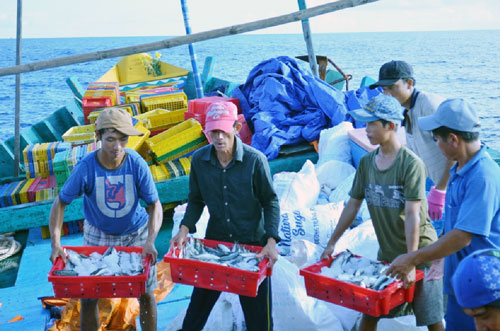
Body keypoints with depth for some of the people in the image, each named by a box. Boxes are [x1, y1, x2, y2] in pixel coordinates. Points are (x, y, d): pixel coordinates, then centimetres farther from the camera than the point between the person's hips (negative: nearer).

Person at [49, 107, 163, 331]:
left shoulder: (137, 164, -25)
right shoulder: (86, 168, -25)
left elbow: (155, 205, -17)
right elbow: (60, 203, -15)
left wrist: (150, 241, -31)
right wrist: (56, 244, -25)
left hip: (136, 233, 0)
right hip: (98, 234, 0)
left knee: (145, 294, 7)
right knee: (88, 296, 5)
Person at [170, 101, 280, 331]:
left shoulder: (255, 160, -16)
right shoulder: (199, 160, -7)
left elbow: (270, 202, -9)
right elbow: (196, 200, 4)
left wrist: (271, 240, -19)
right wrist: (184, 229, -10)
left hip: (252, 243, -2)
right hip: (215, 241, 3)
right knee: (198, 306, 13)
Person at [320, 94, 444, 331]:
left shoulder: (411, 164, -18)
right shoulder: (366, 162, 0)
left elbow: (412, 215, -22)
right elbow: (353, 205, 7)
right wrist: (331, 244, 6)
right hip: (387, 255, 5)